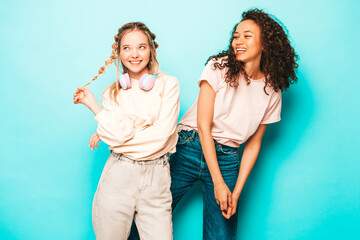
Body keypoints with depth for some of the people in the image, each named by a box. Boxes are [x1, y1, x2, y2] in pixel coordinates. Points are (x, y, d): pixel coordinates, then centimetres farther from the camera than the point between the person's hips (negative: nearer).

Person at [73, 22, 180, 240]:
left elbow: (161, 135, -8)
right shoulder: (113, 93, 9)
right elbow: (120, 134, -7)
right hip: (119, 174, 1)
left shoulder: (168, 84, 2)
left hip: (156, 176, -1)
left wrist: (107, 135, -3)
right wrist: (91, 103, -3)